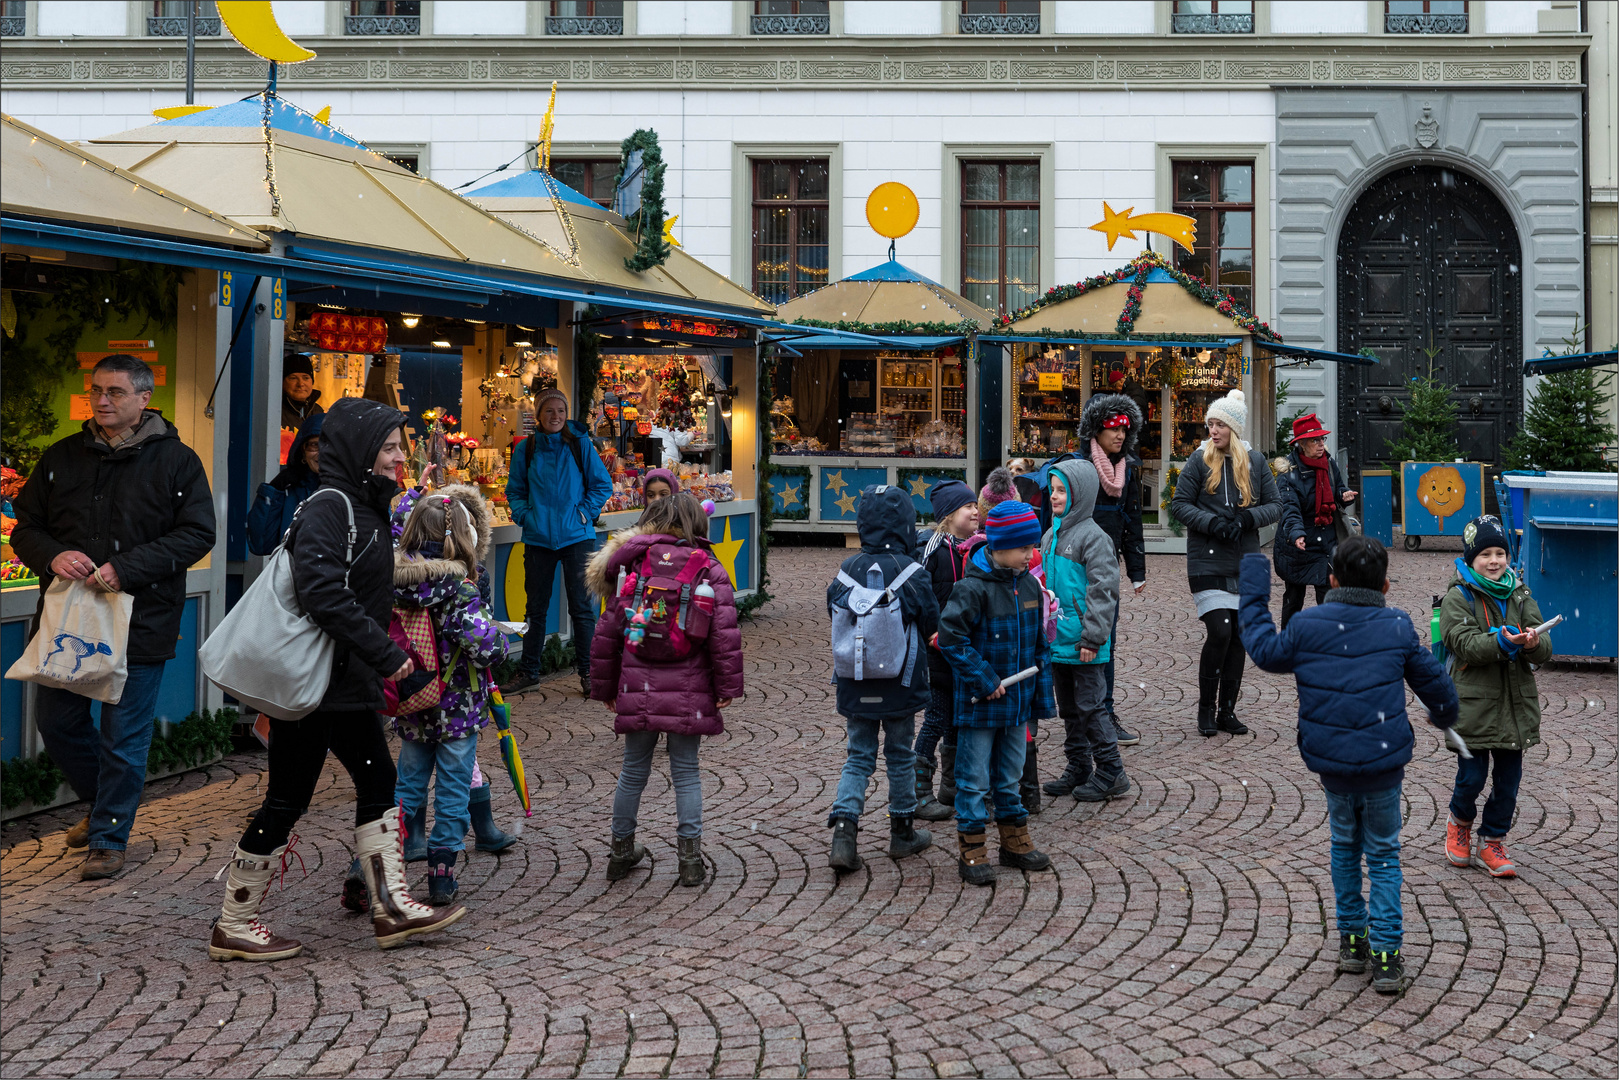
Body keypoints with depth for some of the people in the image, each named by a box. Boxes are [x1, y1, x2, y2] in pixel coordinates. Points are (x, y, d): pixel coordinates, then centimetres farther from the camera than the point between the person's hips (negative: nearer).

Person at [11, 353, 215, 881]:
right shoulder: (62, 457, 8)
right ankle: (102, 802, 36)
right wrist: (53, 556, -13)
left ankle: (109, 837, 16)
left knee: (124, 734, 1)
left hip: (141, 619, -4)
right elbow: (26, 526, 11)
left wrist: (126, 569, -19)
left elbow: (197, 534, -9)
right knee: (56, 720, 12)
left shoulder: (176, 460, -3)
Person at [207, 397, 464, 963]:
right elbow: (322, 591, -28)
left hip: (347, 682, 10)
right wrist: (386, 654, -25)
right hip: (312, 680, -10)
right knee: (288, 799, -2)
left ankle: (391, 906, 18)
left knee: (378, 781, 11)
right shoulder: (328, 506, -16)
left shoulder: (365, 506, 14)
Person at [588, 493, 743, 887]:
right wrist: (726, 687, -3)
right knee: (686, 772, 8)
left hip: (638, 690, 1)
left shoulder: (632, 567, 4)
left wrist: (605, 688, 15)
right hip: (688, 692, -1)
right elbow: (725, 634, -9)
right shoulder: (710, 570, -1)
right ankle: (690, 858, 8)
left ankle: (621, 851, 25)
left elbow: (607, 633, 6)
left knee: (633, 772, 13)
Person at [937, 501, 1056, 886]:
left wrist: (1041, 694, 12)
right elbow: (950, 636, -20)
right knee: (974, 779, 2)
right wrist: (984, 680, -19)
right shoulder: (973, 588, -17)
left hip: (1017, 700, 6)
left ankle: (1015, 843, 29)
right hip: (979, 704, -6)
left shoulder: (1029, 585, 5)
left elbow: (1039, 643, 13)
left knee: (1010, 777, 18)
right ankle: (972, 852, 9)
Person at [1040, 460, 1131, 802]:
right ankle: (1078, 769, 25)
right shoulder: (1050, 536, 12)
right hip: (1056, 640, 8)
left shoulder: (1093, 537, -13)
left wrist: (1092, 637, -19)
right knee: (1068, 709, 15)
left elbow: (1103, 591, -16)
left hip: (1084, 646, -8)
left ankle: (1110, 772, 6)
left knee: (1090, 707, -3)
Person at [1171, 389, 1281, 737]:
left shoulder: (1256, 461, 6)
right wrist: (1212, 523, -17)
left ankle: (1227, 711, 17)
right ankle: (1205, 707, 3)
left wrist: (1248, 518, -12)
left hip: (1246, 563, 4)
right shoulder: (1200, 459, -2)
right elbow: (1179, 504, -2)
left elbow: (1274, 506, 8)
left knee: (1239, 637, 6)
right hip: (1208, 562, -4)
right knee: (1219, 632, -14)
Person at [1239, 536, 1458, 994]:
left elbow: (1265, 651, 14)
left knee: (1344, 845, 22)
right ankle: (1385, 953, 5)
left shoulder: (1306, 626, -3)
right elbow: (1433, 682, 8)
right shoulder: (1397, 628, -3)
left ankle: (1351, 938, 26)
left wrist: (1254, 600, 26)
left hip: (1331, 764, 1)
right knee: (1383, 855, 11)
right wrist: (1444, 715, 30)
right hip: (1384, 763, -1)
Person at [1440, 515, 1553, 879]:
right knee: (1472, 776, -2)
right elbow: (1465, 643, -18)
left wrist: (1533, 643, -22)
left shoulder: (1520, 595, 8)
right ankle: (1460, 822, 28)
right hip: (1473, 705, -4)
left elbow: (1544, 649, 1)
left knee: (1509, 778, 7)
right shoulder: (1457, 598, -5)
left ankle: (1491, 841, 23)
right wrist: (1502, 642, -33)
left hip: (1517, 705, 4)